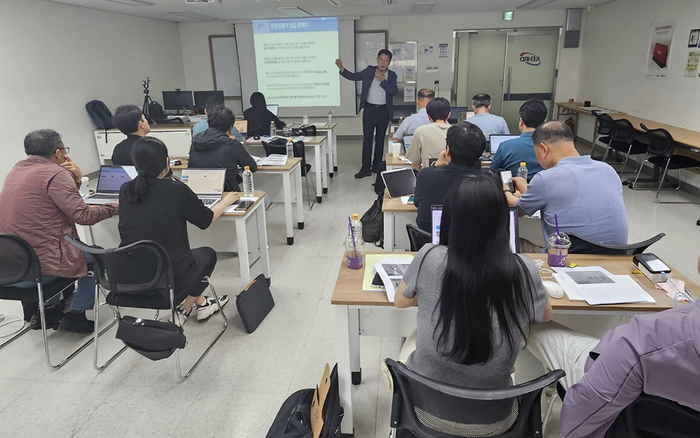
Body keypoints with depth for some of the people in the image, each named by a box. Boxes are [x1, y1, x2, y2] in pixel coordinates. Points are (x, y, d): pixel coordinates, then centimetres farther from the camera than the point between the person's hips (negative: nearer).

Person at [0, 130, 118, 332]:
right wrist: (115, 207, -4)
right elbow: (83, 215, -19)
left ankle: (48, 310, 30)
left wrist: (75, 179, 3)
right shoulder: (55, 173, -15)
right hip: (37, 267, -9)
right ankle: (75, 315, 16)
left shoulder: (17, 169, 12)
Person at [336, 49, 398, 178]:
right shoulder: (369, 70, 2)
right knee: (367, 138, -2)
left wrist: (382, 80, -18)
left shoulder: (392, 75, 2)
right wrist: (342, 69, -13)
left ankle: (377, 165, 21)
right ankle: (366, 168, 1)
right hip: (369, 109, -1)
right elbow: (353, 76, 2)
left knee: (380, 139, 9)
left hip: (384, 111, 1)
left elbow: (394, 91, -11)